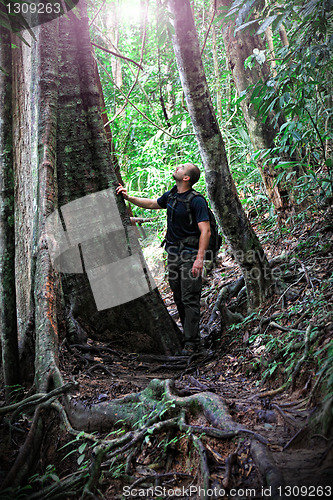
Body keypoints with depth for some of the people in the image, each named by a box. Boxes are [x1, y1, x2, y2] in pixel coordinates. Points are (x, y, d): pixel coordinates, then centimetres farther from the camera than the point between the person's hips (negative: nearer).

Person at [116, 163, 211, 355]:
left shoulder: (197, 201, -16)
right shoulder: (171, 195, 9)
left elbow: (206, 231, -20)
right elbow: (152, 204, 27)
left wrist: (199, 259, -26)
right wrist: (128, 197, 20)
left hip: (190, 254, -8)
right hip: (173, 253, 8)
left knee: (190, 299, -6)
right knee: (179, 298, 13)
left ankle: (191, 342, 1)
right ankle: (188, 333, 25)